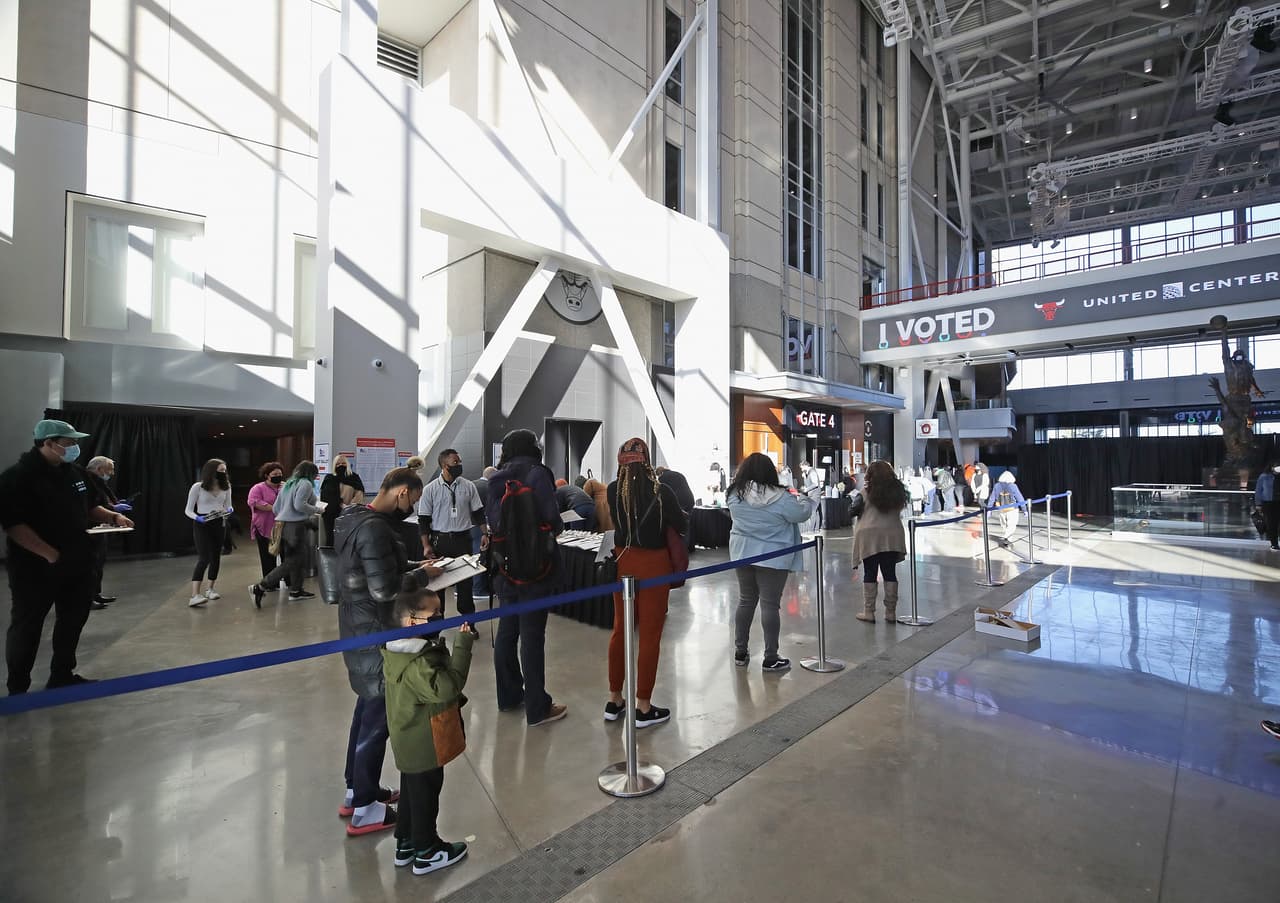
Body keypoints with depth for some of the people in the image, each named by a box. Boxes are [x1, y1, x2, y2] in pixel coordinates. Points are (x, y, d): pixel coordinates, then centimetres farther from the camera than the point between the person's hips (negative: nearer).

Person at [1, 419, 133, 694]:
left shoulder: (76, 473, 8)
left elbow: (90, 507, 20)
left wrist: (113, 517, 0)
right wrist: (51, 554, -25)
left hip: (78, 565, 7)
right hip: (37, 567, -7)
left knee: (73, 620, 15)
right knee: (26, 626, 5)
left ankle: (62, 676, 30)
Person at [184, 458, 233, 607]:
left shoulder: (226, 487, 6)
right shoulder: (198, 487, -7)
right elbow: (188, 510, -4)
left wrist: (228, 511, -11)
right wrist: (197, 518, -24)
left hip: (219, 525, 5)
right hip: (202, 525, -5)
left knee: (215, 557, 12)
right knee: (203, 559, -16)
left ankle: (210, 589, 28)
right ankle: (195, 596, -20)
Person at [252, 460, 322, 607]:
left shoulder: (288, 484, 19)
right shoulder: (306, 484, -6)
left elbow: (275, 509, 18)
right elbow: (299, 505, -21)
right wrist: (317, 509, -8)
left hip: (284, 525, 9)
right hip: (297, 527, -9)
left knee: (298, 560, 15)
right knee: (291, 562, -6)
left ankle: (296, 590, 20)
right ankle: (260, 587, -9)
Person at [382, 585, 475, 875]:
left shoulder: (401, 649, -2)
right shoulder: (417, 664, -34)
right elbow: (448, 687, -38)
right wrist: (463, 646, -39)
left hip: (410, 742, 9)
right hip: (424, 744, -9)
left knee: (411, 791, 24)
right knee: (425, 795, 10)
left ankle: (405, 844, 41)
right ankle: (426, 852, 29)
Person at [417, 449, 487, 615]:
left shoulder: (468, 486, 2)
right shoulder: (430, 489, -3)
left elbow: (478, 512, 8)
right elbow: (423, 520, -1)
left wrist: (485, 534, 0)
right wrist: (426, 545, -7)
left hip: (463, 539, 1)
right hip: (439, 540, -1)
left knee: (465, 580, 7)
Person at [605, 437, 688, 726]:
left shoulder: (613, 490, -5)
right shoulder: (661, 491, -16)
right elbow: (682, 525, -6)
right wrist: (678, 514, 13)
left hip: (623, 562, 4)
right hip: (653, 564, -4)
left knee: (620, 629, 16)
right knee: (650, 634, 6)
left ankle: (614, 700, 26)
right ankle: (643, 707, 15)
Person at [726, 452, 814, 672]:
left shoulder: (735, 494, -6)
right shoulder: (780, 497, -17)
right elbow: (803, 513, -7)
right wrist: (800, 497, 13)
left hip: (743, 554, 4)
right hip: (773, 557, -4)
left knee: (746, 600, 15)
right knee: (770, 604, 3)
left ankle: (740, 652, 23)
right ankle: (770, 658, 11)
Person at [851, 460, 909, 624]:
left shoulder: (866, 491, -5)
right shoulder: (897, 490, 8)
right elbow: (899, 510, 14)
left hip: (869, 535, -3)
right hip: (892, 535, 4)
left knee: (870, 574, 3)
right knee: (890, 573, 10)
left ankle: (869, 612, 6)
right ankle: (891, 612, 15)